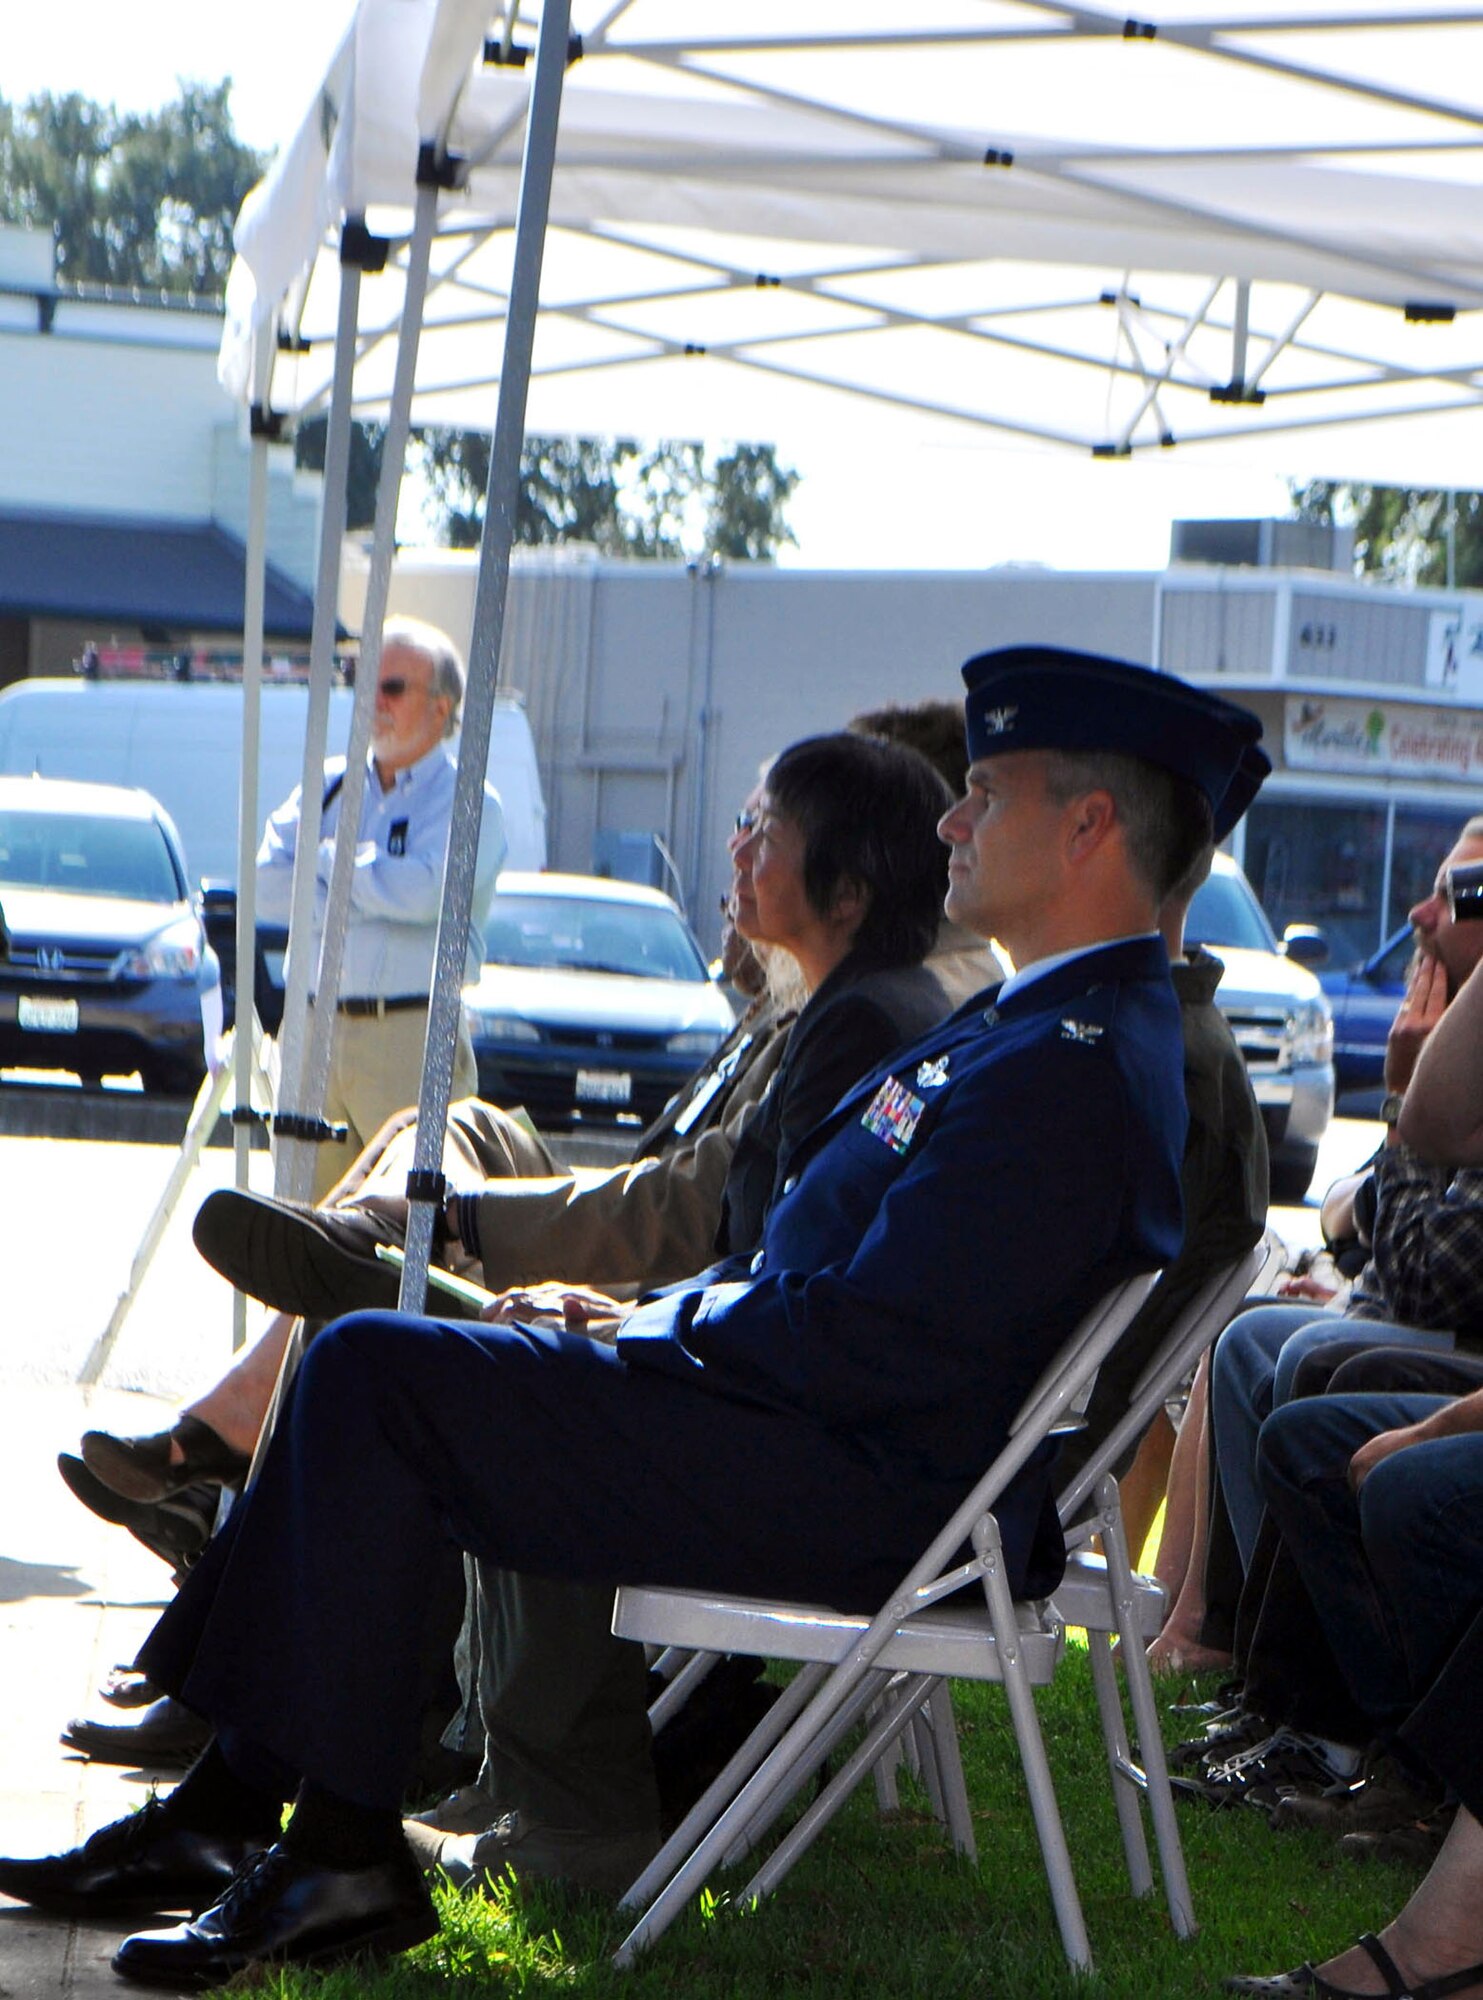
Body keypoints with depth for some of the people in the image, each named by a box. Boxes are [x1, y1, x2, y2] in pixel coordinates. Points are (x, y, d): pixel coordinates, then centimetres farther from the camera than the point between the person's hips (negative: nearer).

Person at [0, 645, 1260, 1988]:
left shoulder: (1078, 1071, -21)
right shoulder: (1049, 1021, 15)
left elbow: (870, 1351, -25)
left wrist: (674, 1324, -9)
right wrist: (672, 1312, 8)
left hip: (852, 1499, -11)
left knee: (372, 1377, -13)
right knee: (365, 1366, 13)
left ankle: (344, 1850, -8)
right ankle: (228, 1806, 12)